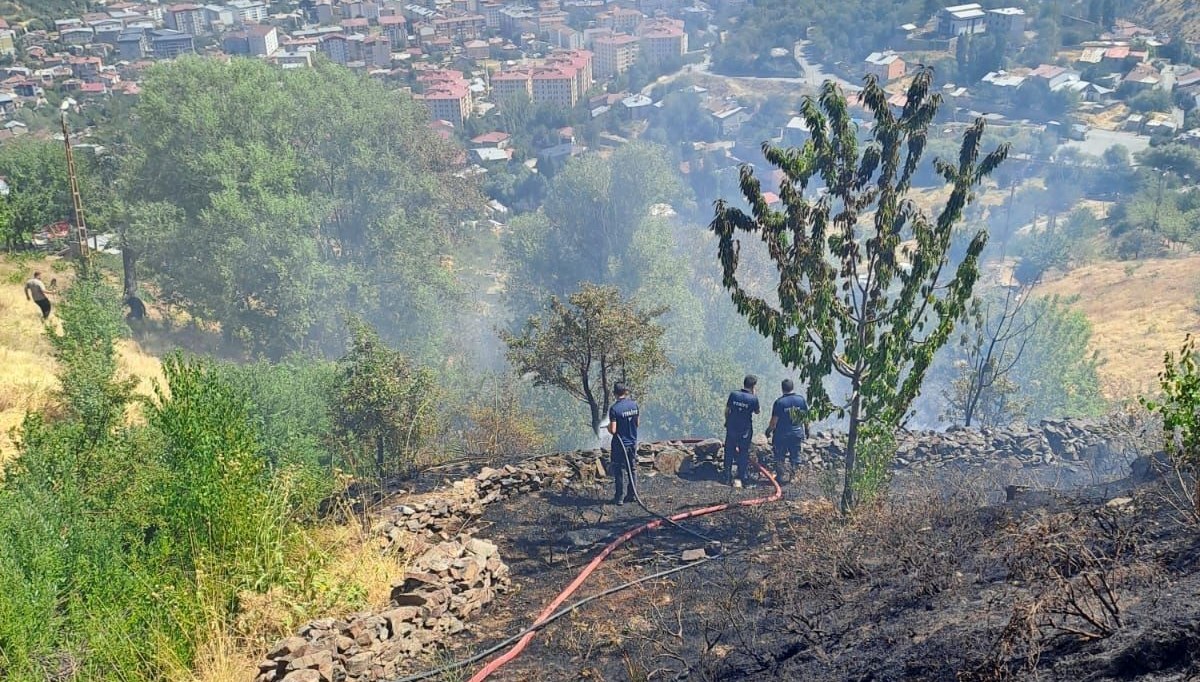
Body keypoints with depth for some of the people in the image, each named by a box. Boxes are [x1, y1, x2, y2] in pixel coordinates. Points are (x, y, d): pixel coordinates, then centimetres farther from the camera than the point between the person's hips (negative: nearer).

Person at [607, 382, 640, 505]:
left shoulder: (614, 409, -19)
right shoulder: (634, 404, -2)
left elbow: (613, 430, -20)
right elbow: (637, 423, 8)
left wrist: (608, 427, 1)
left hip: (620, 444, -5)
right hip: (633, 442, 5)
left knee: (619, 471, 4)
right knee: (631, 470, 16)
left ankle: (619, 498, 7)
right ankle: (632, 495, 22)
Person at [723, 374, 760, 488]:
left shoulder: (733, 394, -7)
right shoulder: (753, 398, -13)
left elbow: (727, 410, 1)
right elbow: (757, 412, 4)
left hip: (731, 428, 2)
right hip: (745, 430, -2)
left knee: (729, 453, 13)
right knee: (743, 454, 9)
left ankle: (728, 478, 16)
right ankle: (740, 478, 4)